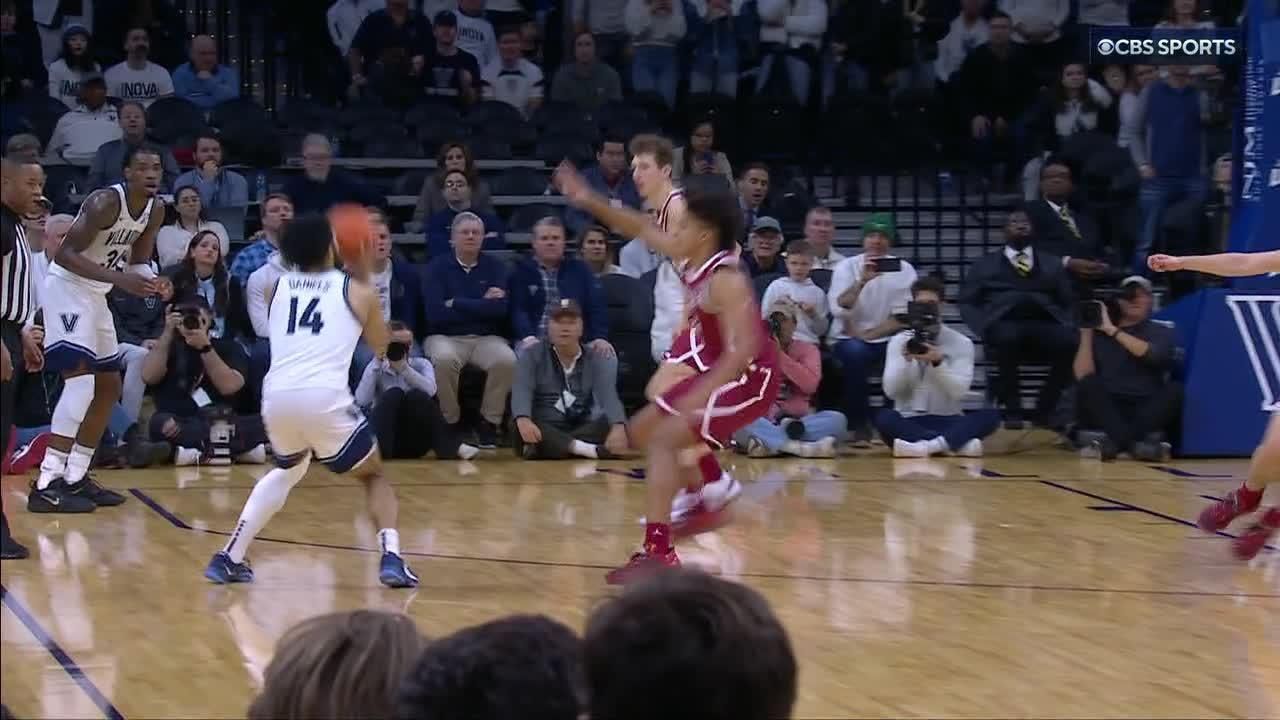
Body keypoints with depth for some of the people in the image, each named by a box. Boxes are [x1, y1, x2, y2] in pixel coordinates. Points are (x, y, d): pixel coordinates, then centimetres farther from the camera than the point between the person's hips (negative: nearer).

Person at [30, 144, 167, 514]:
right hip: (66, 289, -10)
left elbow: (137, 261, 14)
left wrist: (152, 280, -10)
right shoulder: (105, 202, -23)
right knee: (80, 381, -20)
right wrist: (120, 278, -34)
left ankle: (75, 477, 21)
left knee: (109, 386, 13)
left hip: (95, 295, 10)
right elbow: (65, 254, -26)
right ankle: (47, 485, -22)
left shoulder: (156, 210, 2)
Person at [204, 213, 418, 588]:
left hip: (277, 396, 3)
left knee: (287, 470, 33)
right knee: (374, 475, 21)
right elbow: (380, 346, 33)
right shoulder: (355, 291, 14)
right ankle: (391, 558, -3)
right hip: (324, 397, -3)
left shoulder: (277, 288, 20)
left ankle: (230, 558, 22)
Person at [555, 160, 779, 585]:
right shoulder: (690, 263, 1)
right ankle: (712, 489, 43)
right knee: (643, 431, 20)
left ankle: (658, 551, -30)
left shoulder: (725, 280, -25)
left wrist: (698, 395, -41)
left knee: (662, 440, -22)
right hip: (717, 370, 10)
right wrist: (590, 202, 8)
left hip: (749, 378, -10)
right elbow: (642, 230, 16)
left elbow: (744, 348, -34)